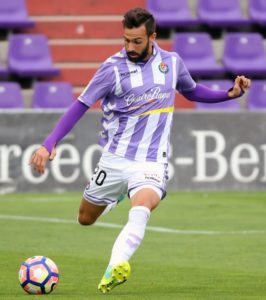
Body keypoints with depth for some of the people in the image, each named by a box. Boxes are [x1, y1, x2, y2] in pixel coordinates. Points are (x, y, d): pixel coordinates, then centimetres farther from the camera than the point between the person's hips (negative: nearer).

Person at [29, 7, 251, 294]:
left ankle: (114, 270, -46)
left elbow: (192, 91, 23)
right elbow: (80, 106, -4)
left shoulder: (171, 62, 2)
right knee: (86, 219, 14)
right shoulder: (113, 68, -9)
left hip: (151, 163, -1)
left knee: (141, 209, -31)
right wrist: (49, 144, -13)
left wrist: (230, 93, 8)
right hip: (114, 159, 1)